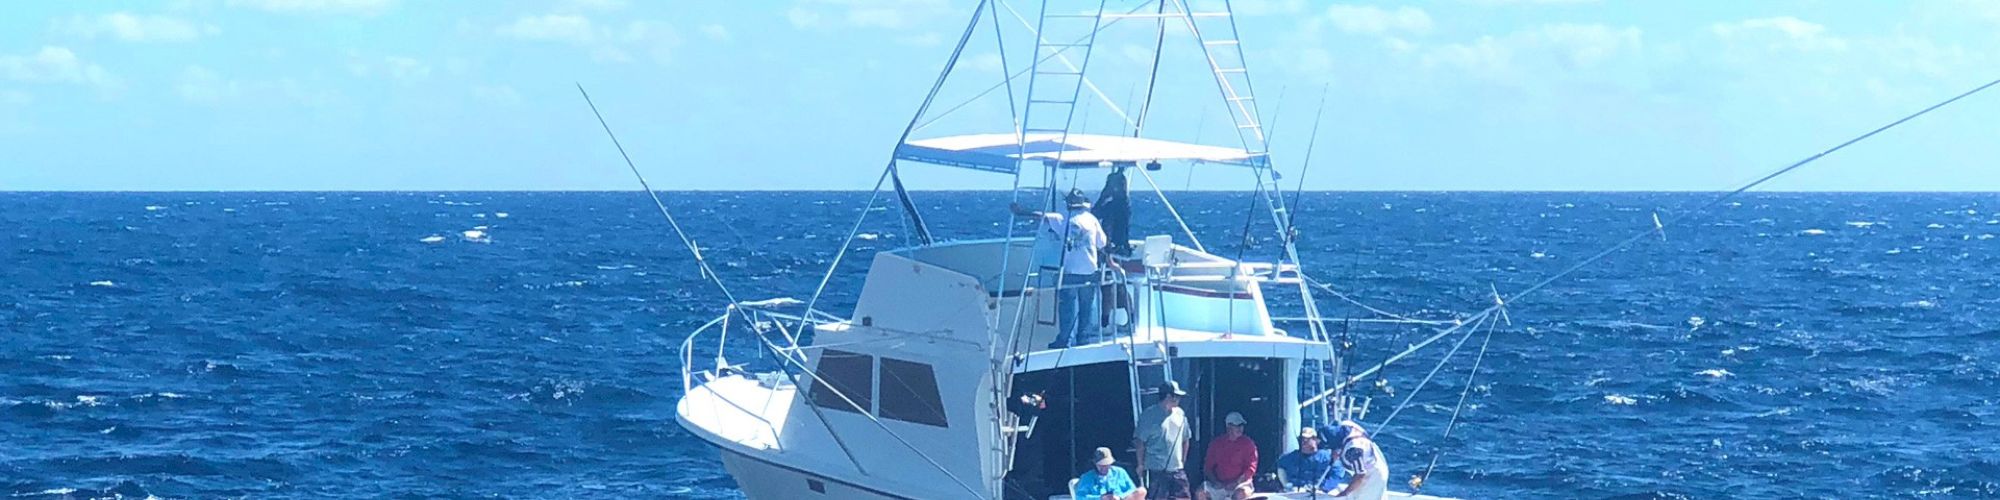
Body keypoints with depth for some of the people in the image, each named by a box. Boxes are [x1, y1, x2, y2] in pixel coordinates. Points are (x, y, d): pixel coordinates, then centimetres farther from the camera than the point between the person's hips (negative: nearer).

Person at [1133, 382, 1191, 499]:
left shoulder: (1180, 414, 9)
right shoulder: (1149, 415, -8)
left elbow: (1185, 439, 19)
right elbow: (1139, 442, -6)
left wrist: (1183, 461, 16)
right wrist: (1141, 465, -4)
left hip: (1177, 469, 6)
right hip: (1157, 471, -6)